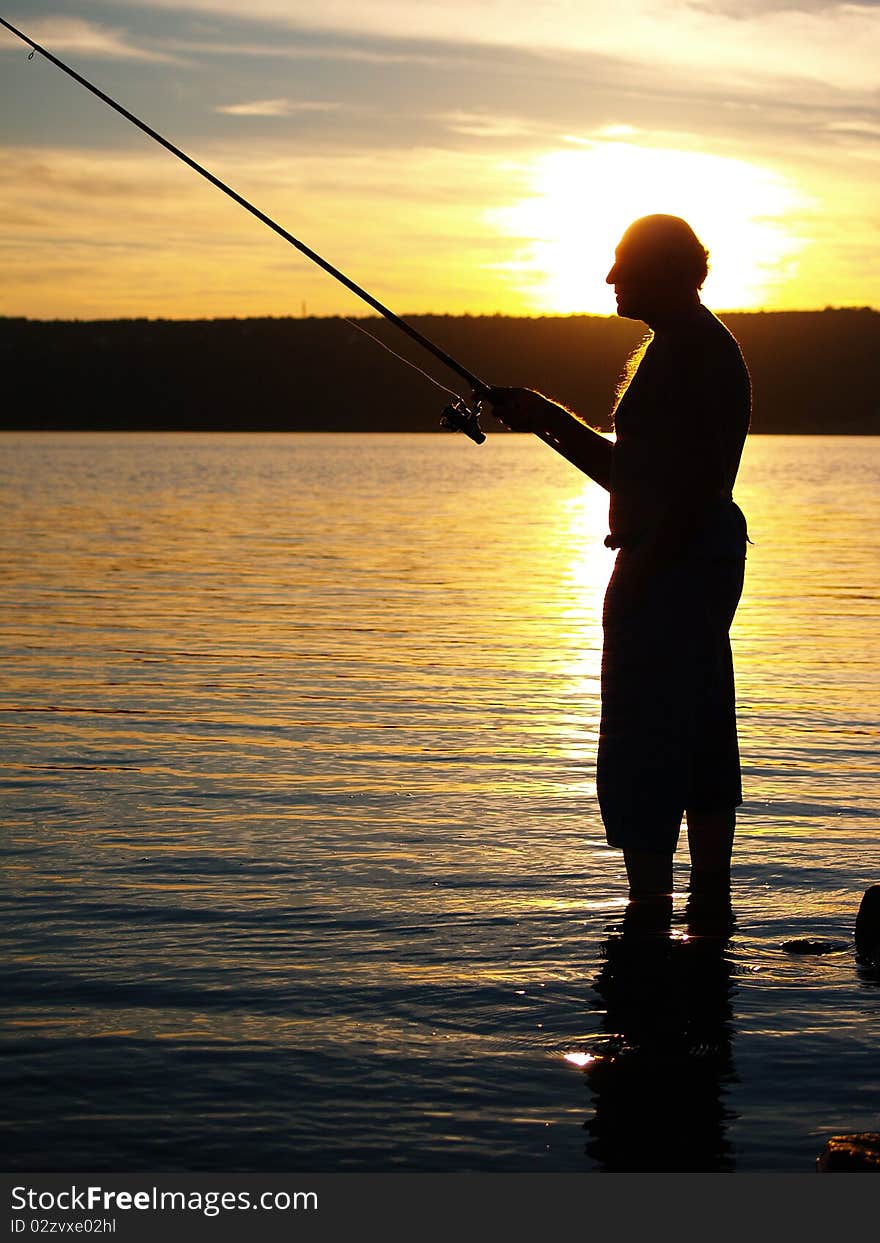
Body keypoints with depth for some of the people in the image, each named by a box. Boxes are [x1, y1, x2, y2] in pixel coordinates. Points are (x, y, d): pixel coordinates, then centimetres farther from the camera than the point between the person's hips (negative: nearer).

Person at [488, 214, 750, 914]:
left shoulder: (690, 351, -14)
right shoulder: (699, 347, 20)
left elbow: (698, 479, -24)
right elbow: (632, 474, 25)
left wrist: (640, 570, -24)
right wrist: (550, 421, 19)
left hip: (669, 566, -11)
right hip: (705, 561, 11)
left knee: (640, 754, -9)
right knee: (701, 746, 15)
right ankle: (712, 917, 22)